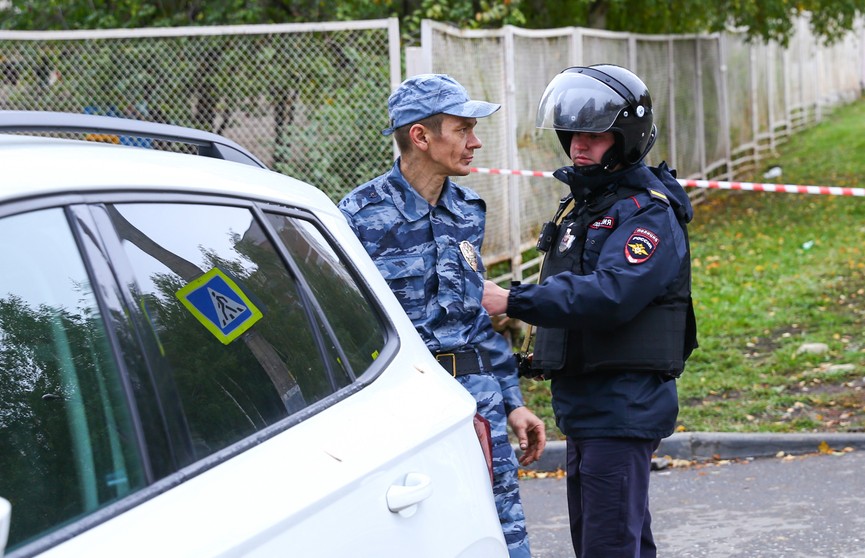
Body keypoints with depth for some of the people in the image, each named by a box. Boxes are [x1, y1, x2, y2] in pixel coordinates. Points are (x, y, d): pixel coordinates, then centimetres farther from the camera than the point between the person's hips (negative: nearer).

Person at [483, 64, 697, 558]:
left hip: (624, 410, -10)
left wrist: (514, 300, -31)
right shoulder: (580, 207, 17)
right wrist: (542, 351, 15)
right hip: (583, 407, 10)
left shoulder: (650, 216, -14)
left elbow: (609, 294, -29)